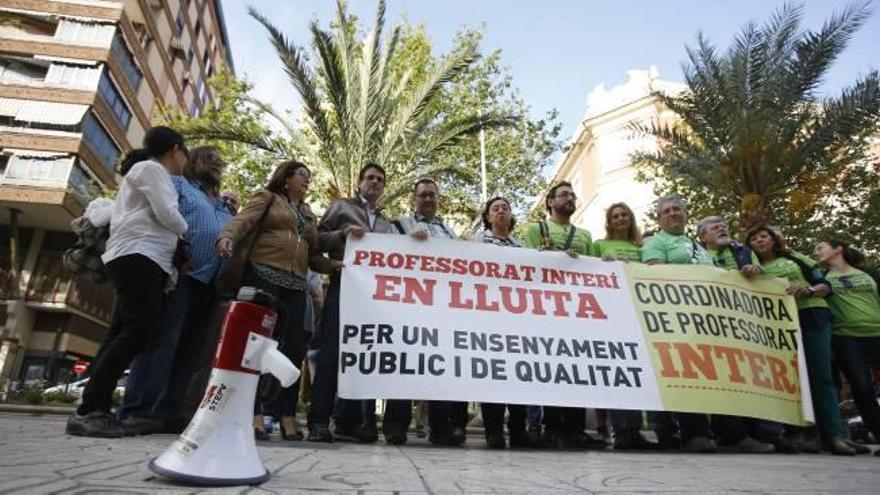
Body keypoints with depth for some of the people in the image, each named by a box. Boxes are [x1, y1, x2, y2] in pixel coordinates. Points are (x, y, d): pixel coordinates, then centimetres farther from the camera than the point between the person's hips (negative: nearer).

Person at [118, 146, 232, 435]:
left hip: (209, 282, 7)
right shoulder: (179, 184, 10)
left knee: (190, 347, 4)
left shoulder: (223, 206, 30)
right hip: (180, 274, -7)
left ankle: (168, 410, 8)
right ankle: (137, 410, -13)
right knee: (163, 340, -14)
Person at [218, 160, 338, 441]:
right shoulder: (268, 198, 11)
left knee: (292, 347, 0)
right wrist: (226, 237, -28)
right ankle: (254, 412, -4)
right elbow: (244, 220, -6)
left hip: (295, 284, 5)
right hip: (263, 275, -5)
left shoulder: (309, 215, 26)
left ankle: (285, 414, 6)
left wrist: (334, 265, 2)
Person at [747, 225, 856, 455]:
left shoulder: (795, 258, 17)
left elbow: (825, 285, 10)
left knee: (821, 375, -7)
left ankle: (834, 435, -4)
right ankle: (802, 432, -1)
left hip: (813, 317, 0)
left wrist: (807, 290, -10)